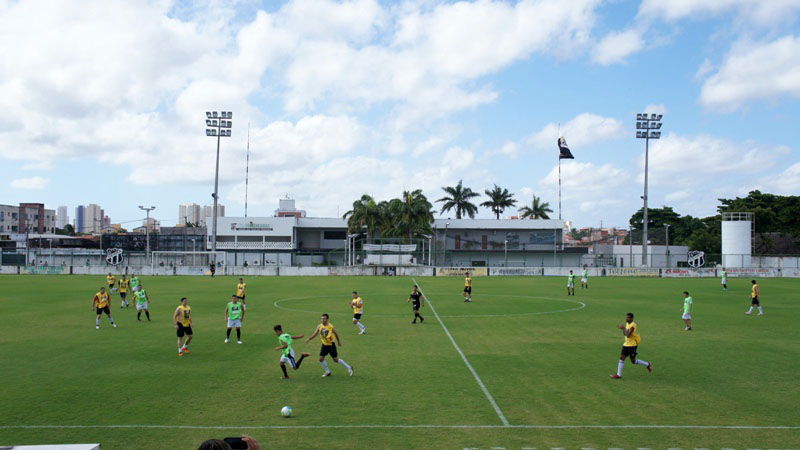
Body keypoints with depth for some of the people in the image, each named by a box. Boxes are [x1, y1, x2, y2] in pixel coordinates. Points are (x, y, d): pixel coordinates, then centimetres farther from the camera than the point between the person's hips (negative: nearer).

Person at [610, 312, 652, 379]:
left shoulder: (633, 325, -20)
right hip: (626, 344, 8)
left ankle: (647, 365, 24)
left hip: (632, 345, -8)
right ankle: (619, 374, 1)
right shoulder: (627, 324, 8)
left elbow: (628, 335, -27)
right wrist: (622, 328, -1)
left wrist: (623, 328, -18)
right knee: (622, 358, -1)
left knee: (633, 361, 3)